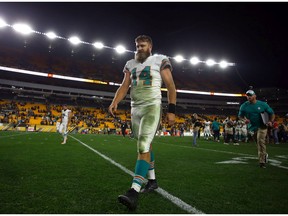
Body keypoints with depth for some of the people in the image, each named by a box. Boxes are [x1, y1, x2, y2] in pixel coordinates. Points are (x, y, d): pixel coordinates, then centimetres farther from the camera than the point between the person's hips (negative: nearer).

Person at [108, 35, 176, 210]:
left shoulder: (160, 61, 2)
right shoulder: (131, 64, 17)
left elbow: (171, 86, -1)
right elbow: (124, 86, 9)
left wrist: (171, 110, -9)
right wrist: (115, 102, -9)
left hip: (152, 106, -6)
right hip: (136, 108, 6)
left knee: (143, 146, -18)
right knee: (145, 144, 12)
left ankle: (134, 192, -20)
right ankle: (152, 180, 27)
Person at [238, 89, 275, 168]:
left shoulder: (263, 104, -6)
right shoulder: (244, 106, -3)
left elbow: (272, 113, 4)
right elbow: (240, 115, 9)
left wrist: (270, 121, -12)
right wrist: (245, 119, -12)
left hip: (262, 126, -2)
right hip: (252, 127, 3)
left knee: (260, 141, -17)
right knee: (259, 143, 14)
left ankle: (262, 162, -10)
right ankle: (264, 155, 40)